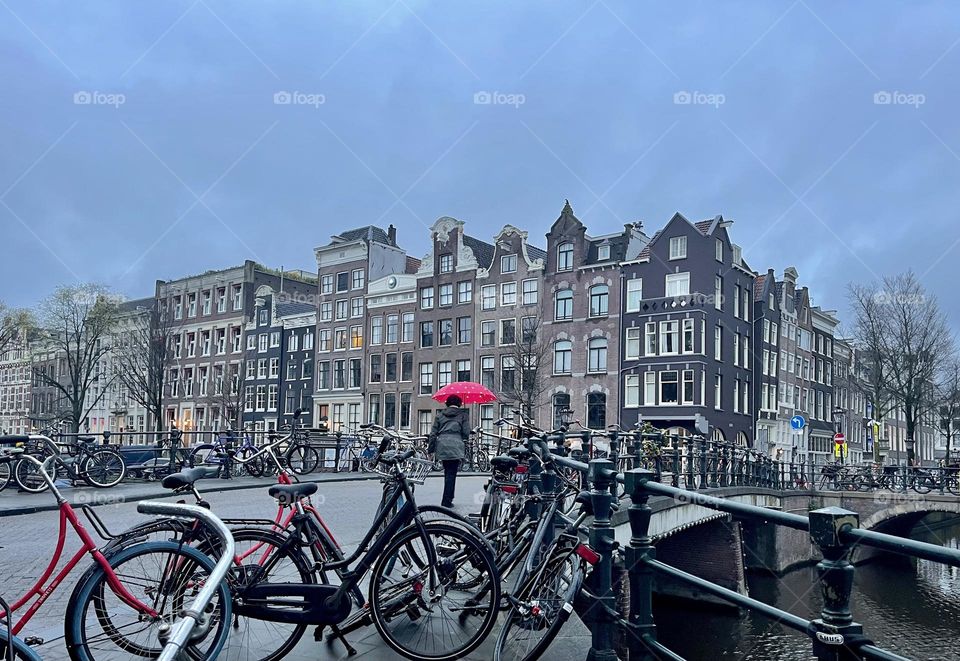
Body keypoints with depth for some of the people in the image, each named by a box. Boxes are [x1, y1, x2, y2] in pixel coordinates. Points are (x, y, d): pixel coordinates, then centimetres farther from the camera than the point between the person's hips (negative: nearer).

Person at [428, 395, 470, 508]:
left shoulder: (440, 414, 14)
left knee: (448, 472, 15)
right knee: (451, 473, -2)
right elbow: (466, 433, -1)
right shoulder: (463, 414, 5)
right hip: (455, 446, -4)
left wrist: (431, 449, 12)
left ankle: (448, 498, 20)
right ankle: (446, 501, -7)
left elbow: (433, 433, 10)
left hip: (441, 445, 4)